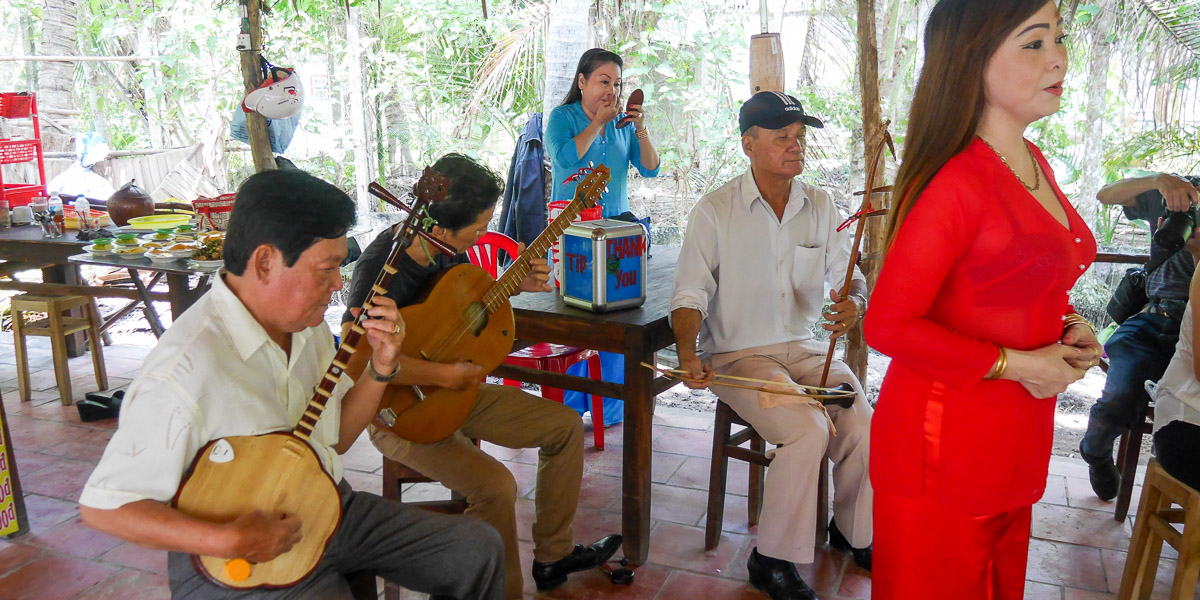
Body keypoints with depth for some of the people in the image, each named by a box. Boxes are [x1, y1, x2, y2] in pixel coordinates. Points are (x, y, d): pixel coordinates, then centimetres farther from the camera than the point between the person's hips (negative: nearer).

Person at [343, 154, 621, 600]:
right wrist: (443, 374, -32)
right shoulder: (381, 266, -27)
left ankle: (553, 556, 19)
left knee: (566, 426, 5)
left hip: (454, 389, 9)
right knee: (496, 485, -29)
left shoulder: (450, 249, -3)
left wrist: (514, 285, 0)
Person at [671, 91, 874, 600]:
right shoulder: (715, 209, -6)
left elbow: (847, 272, 9)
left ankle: (852, 530, 14)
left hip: (804, 347, 5)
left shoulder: (820, 206, 7)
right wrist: (688, 353, -26)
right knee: (808, 428, -27)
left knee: (862, 424, -17)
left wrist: (854, 301, -16)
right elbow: (690, 294, -8)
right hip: (737, 353, -4)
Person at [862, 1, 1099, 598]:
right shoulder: (956, 181, -21)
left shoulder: (1033, 163, 7)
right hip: (944, 441, -8)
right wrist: (1014, 364, -18)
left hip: (1016, 438, 9)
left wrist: (1068, 327, 3)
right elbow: (888, 325, -23)